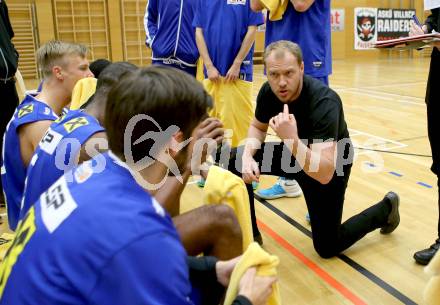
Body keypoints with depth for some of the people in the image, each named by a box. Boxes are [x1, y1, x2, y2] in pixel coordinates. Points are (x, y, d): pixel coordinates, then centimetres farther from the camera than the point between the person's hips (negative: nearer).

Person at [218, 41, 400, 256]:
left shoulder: (324, 102, -37)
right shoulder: (268, 91, -18)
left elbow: (325, 173, -43)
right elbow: (258, 127, 2)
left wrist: (292, 140, -58)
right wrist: (248, 156, -19)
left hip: (330, 166, -5)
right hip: (293, 153, 6)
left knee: (327, 248, 0)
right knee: (235, 161, -13)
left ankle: (386, 208, 24)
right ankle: (250, 235, 5)